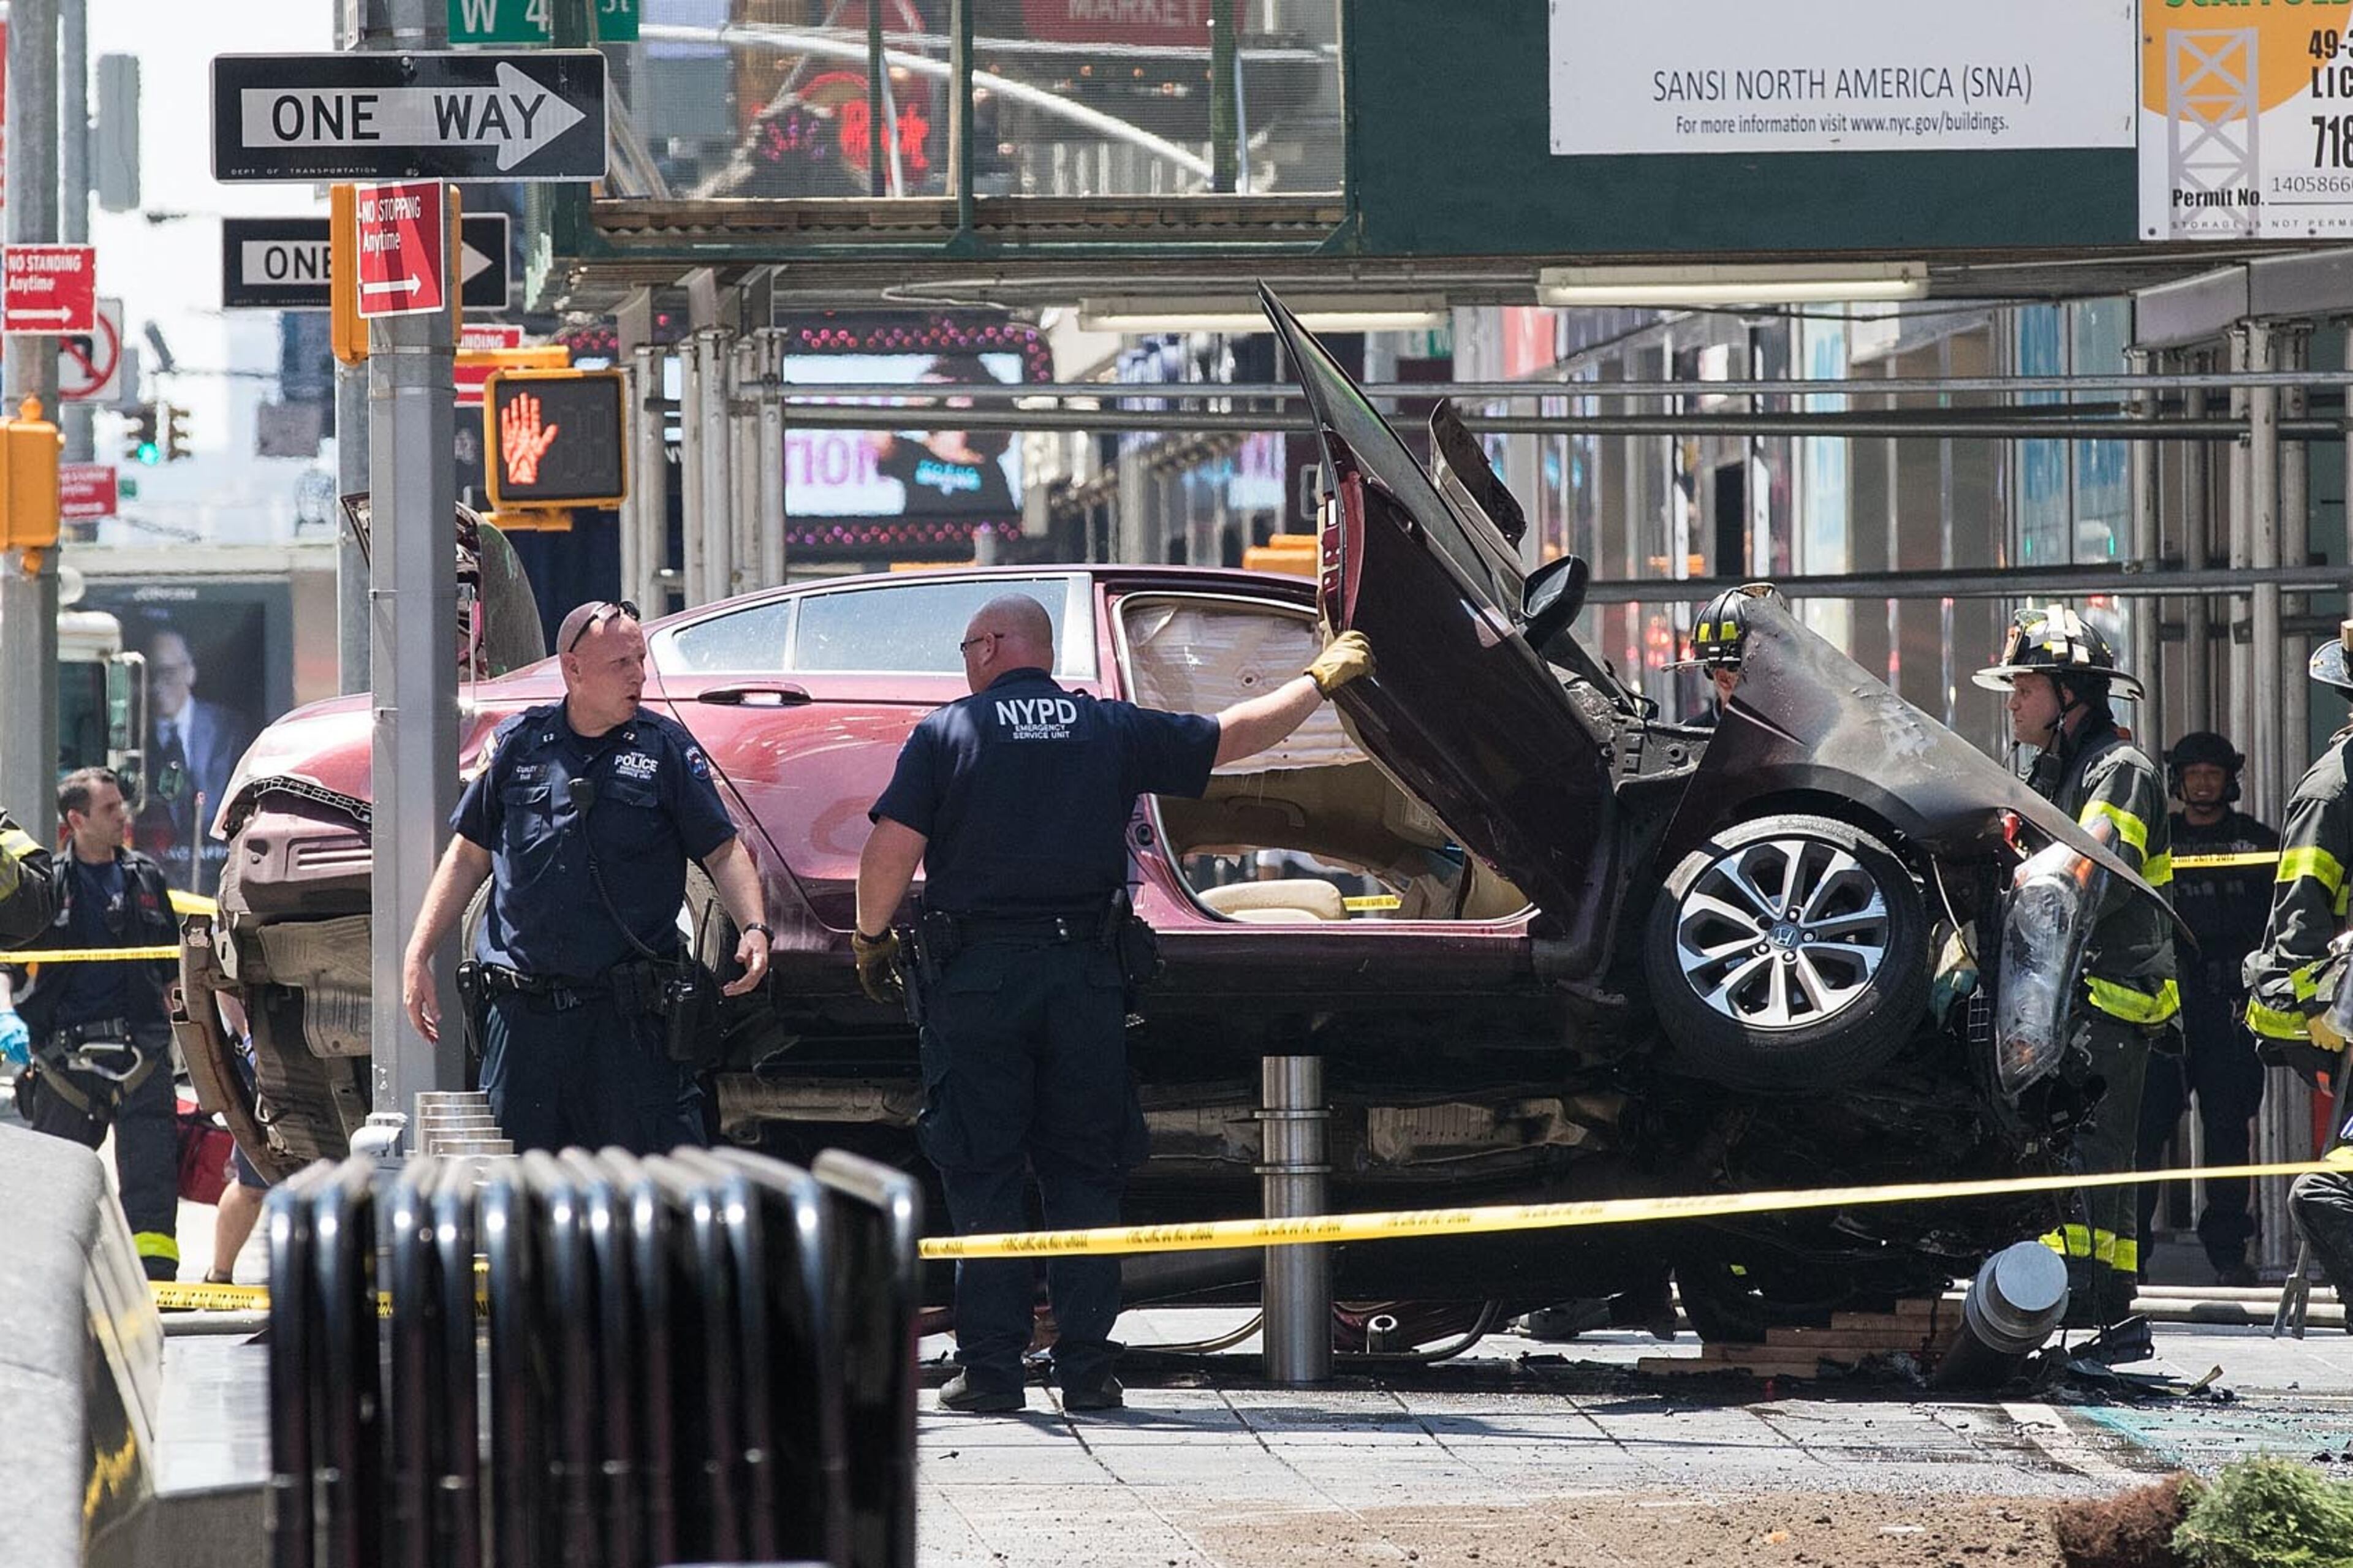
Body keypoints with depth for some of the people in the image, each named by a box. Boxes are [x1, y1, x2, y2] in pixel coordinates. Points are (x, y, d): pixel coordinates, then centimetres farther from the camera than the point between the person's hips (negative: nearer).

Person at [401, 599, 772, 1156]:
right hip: (522, 1016, 2)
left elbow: (724, 852, 4)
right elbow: (469, 856, 15)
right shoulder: (519, 744, 8)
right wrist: (418, 955, 9)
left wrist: (754, 931, -14)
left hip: (630, 1020, -2)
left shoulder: (667, 749, 4)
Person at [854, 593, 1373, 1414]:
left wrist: (871, 936, 7)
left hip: (974, 976, -2)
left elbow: (891, 847, -8)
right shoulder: (1115, 731, 7)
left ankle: (991, 1365, -2)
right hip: (1086, 976, 2)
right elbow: (1235, 736, 15)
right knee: (1084, 1175, 8)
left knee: (982, 1175, 2)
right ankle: (1086, 1365, 5)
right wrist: (1321, 679, 29)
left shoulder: (945, 734, -1)